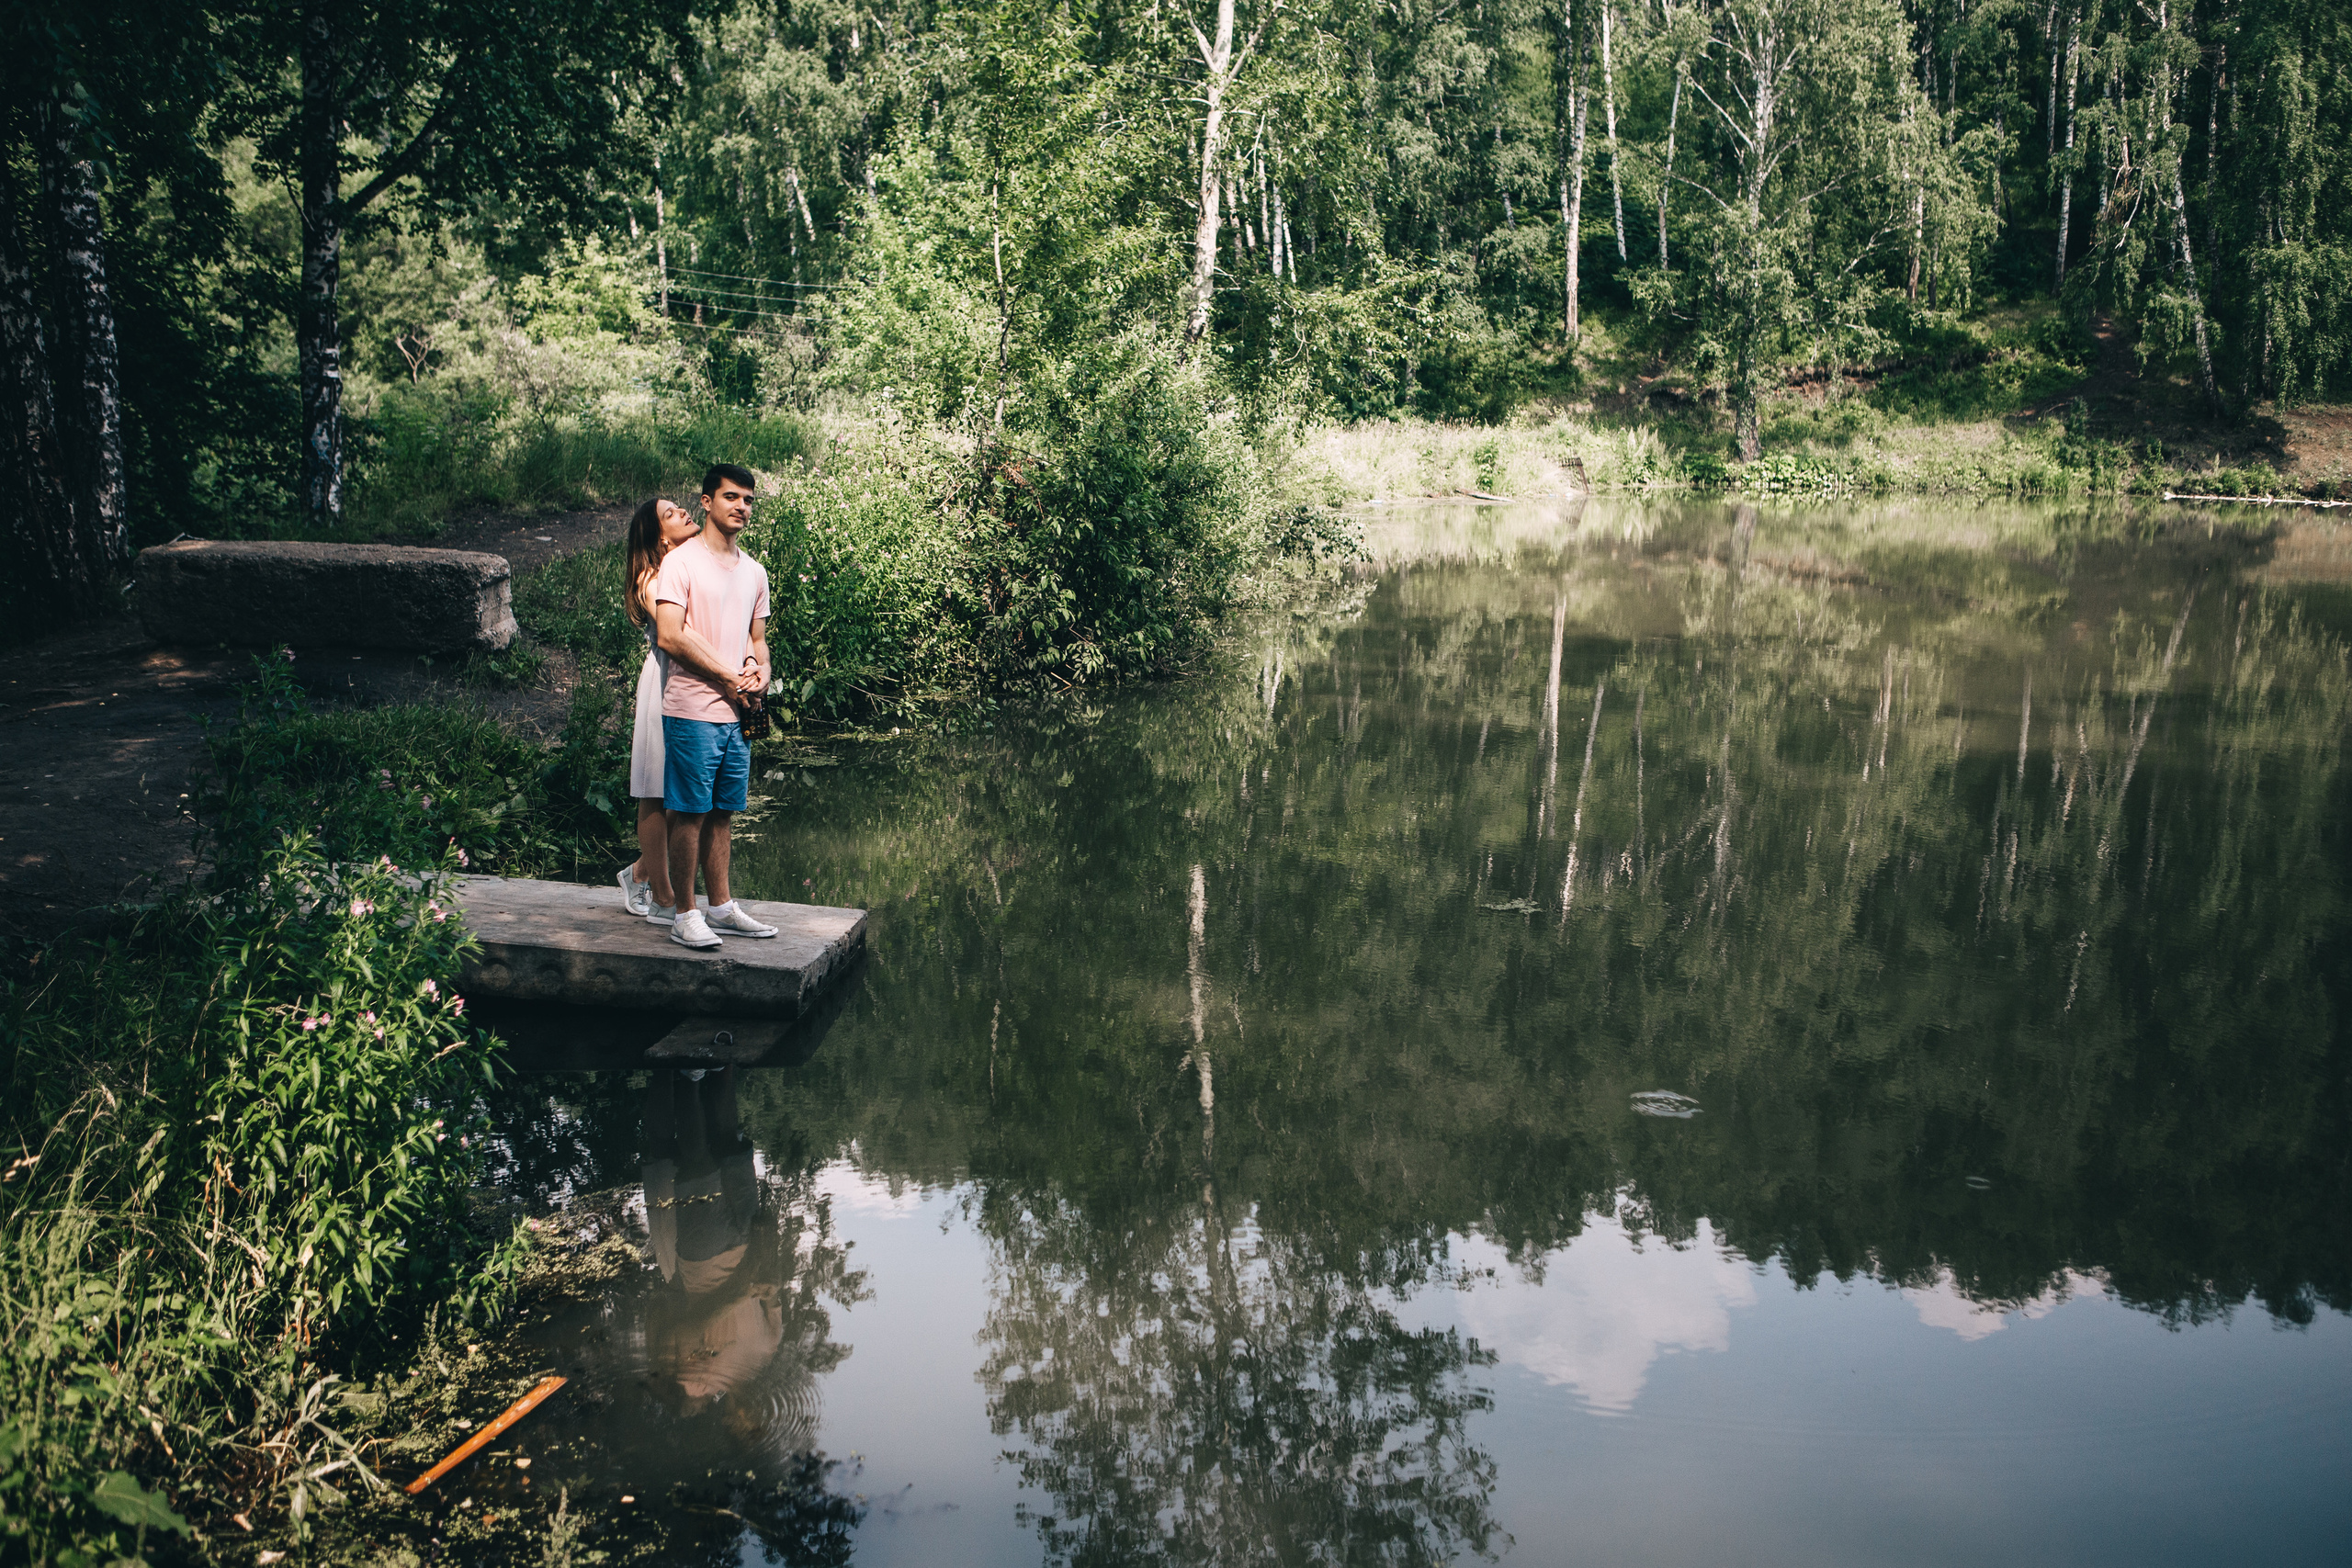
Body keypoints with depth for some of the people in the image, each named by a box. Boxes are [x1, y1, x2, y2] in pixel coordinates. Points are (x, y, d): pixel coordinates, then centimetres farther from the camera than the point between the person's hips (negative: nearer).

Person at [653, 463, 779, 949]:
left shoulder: (754, 572, 16)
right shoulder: (681, 562, -6)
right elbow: (669, 637, -14)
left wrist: (760, 671, 1)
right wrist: (728, 677, -13)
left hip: (737, 712, 7)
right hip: (693, 709, -7)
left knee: (723, 813, 12)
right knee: (689, 813, -4)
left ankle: (722, 908, 18)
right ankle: (684, 914, 2)